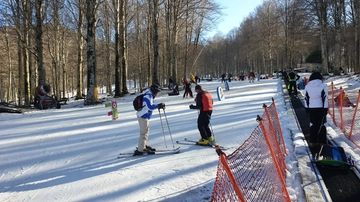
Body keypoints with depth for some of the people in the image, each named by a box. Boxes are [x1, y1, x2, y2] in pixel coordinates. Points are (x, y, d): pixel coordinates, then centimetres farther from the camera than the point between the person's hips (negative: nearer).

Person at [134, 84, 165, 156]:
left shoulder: (149, 95, 13)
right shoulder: (148, 96, -19)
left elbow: (151, 105, 21)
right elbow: (150, 107, -28)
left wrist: (159, 105, 8)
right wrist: (159, 105, -20)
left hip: (145, 116, 11)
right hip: (143, 117, -11)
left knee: (146, 131, 20)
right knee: (144, 133, -7)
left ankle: (144, 146, 33)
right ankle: (140, 150, -2)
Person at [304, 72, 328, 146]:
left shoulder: (307, 87, -3)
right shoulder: (323, 86, -12)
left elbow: (306, 99, 3)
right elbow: (325, 98, -10)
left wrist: (307, 109, 12)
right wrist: (326, 108, -3)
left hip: (311, 108, 2)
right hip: (321, 108, -2)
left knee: (313, 124, 14)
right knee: (321, 125, 8)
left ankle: (313, 141, 21)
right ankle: (322, 141, 13)